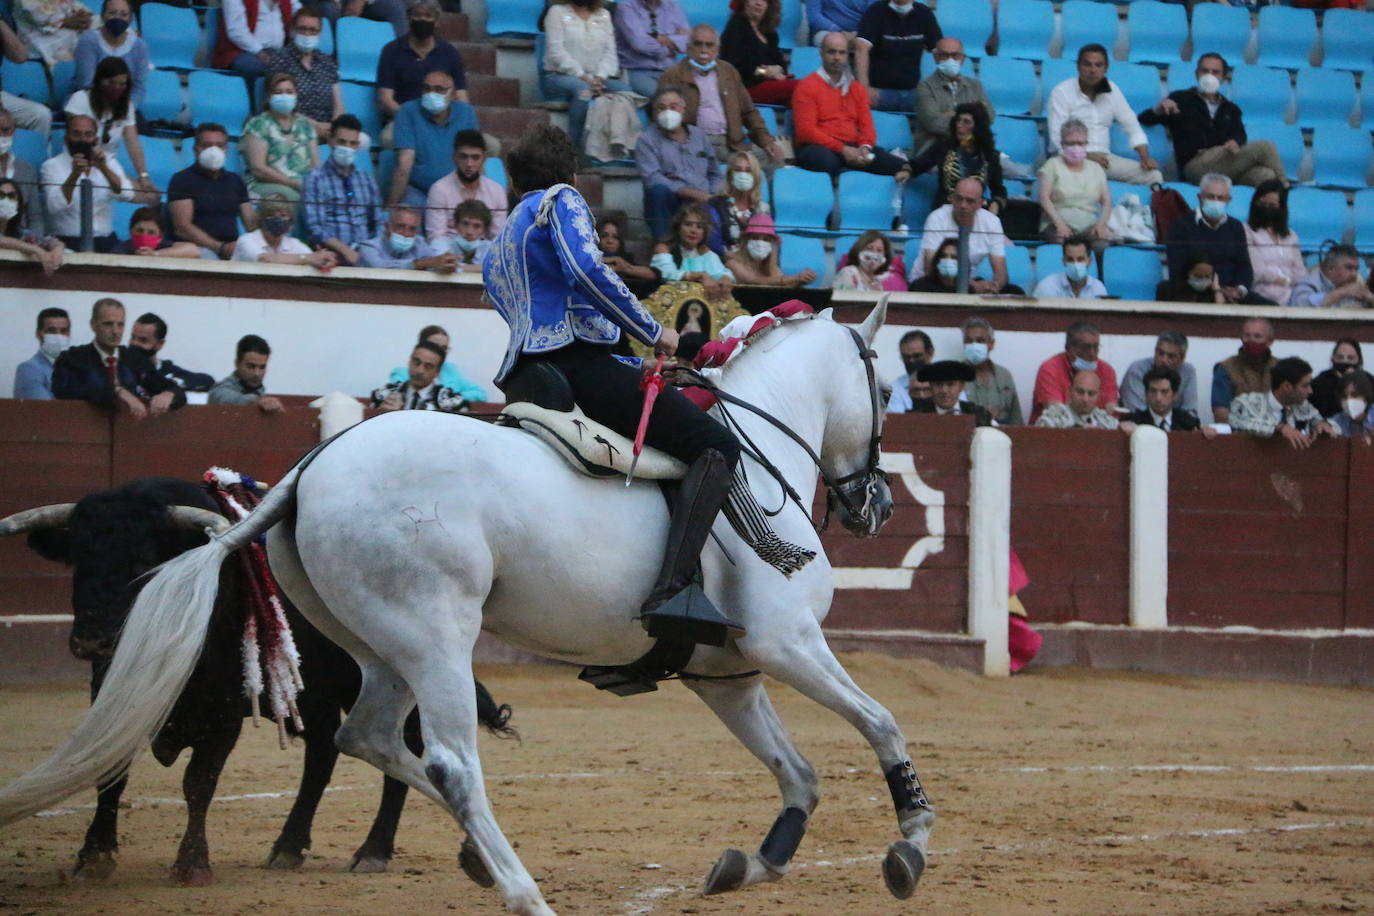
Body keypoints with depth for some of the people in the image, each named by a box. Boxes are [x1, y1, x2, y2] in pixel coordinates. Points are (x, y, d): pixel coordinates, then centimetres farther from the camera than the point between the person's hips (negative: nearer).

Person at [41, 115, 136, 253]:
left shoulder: (108, 162, 14)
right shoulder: (52, 166, 3)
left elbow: (127, 194, -4)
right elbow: (55, 206, -13)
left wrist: (104, 169, -20)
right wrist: (74, 175, -27)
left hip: (105, 242, 3)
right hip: (67, 242, -3)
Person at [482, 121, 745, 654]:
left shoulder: (496, 252, 30)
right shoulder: (561, 201, 5)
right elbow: (585, 270, -14)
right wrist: (652, 332, -7)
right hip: (576, 360, -9)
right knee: (716, 446, -13)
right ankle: (673, 588, -35)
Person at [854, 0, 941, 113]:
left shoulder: (924, 13, 5)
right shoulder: (876, 12, -8)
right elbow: (862, 48, -20)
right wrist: (864, 87, -30)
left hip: (911, 91, 3)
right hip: (879, 90, -3)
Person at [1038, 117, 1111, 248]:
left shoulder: (1096, 168, 21)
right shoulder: (1053, 165, 11)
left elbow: (1106, 201, 15)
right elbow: (1044, 197, 0)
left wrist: (1101, 224, -6)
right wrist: (1059, 223, -15)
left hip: (1089, 226, 2)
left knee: (1101, 244, -33)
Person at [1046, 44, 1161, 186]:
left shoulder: (1112, 91, 12)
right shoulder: (1061, 92, -2)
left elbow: (1132, 127, 14)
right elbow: (1057, 137, -10)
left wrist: (1145, 157, -4)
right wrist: (1087, 156, -23)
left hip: (1103, 157, 5)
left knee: (1153, 175, -14)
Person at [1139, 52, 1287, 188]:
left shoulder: (1230, 109, 30)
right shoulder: (1180, 99, 18)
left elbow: (1239, 133, 12)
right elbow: (1144, 119, 9)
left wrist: (1235, 142, -15)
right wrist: (1159, 109, -15)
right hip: (1195, 164, -4)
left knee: (1266, 175, -31)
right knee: (1265, 147, -19)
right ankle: (1284, 188, -7)